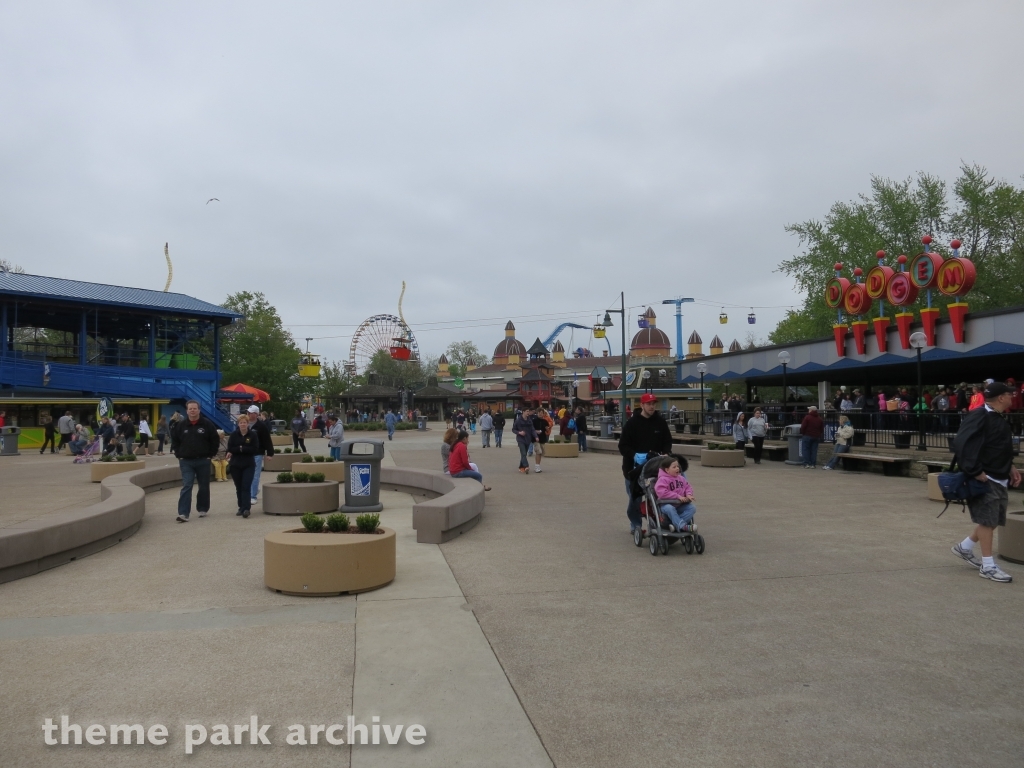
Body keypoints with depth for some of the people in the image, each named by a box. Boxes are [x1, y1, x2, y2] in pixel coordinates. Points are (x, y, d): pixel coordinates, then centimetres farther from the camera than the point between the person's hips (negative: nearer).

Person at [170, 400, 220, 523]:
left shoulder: (207, 424, -3)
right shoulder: (180, 425, 1)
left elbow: (215, 441, 3)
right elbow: (174, 440, 13)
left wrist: (210, 455, -1)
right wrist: (179, 454, 4)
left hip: (203, 461, 0)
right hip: (186, 462, 0)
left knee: (204, 487, 10)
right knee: (186, 487, -8)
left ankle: (203, 509, 24)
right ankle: (183, 513, -13)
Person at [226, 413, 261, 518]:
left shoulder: (253, 435, -2)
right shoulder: (234, 435, 3)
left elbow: (255, 450, -11)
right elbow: (230, 449, -5)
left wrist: (240, 448, -14)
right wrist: (241, 449, -16)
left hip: (249, 465, -2)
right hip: (235, 465, 2)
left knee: (246, 487, -11)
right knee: (239, 488, 9)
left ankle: (246, 508, -17)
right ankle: (241, 507, 19)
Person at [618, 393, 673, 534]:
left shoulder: (660, 422, 2)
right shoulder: (632, 423, -8)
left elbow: (667, 442, 10)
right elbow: (623, 446, -10)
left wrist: (665, 453, -10)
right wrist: (635, 455, -25)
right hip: (633, 466, -2)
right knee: (634, 498, 6)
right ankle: (635, 524, 23)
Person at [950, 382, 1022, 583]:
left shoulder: (999, 420, 13)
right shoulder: (978, 416, -19)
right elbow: (961, 444, -26)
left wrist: (1010, 467, 12)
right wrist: (975, 471, -24)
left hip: (999, 479, 10)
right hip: (984, 479, -10)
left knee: (993, 520, 15)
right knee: (987, 520, -4)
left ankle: (964, 547, 32)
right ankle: (988, 566, 5)